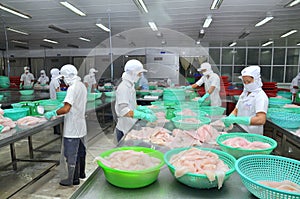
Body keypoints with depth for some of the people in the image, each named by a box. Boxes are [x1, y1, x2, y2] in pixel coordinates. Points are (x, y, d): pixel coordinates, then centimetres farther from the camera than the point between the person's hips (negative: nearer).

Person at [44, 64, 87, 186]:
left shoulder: (73, 88, -20)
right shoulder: (82, 86, 8)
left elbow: (66, 109, -27)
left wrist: (53, 113, -13)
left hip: (72, 128, -9)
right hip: (81, 126, 9)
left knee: (71, 153, 4)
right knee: (80, 150, 21)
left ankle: (72, 179, 16)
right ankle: (81, 173, 37)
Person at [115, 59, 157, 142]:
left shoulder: (130, 85, 9)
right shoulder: (123, 87, -20)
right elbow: (124, 111, -28)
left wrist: (144, 109, 4)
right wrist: (145, 116, -30)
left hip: (131, 126, 9)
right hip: (125, 129, -9)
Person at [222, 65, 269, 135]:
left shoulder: (261, 96, -12)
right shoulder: (244, 93, 10)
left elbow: (261, 120, -25)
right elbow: (236, 110, 14)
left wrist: (235, 119, -31)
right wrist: (229, 118, -9)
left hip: (252, 135, -6)